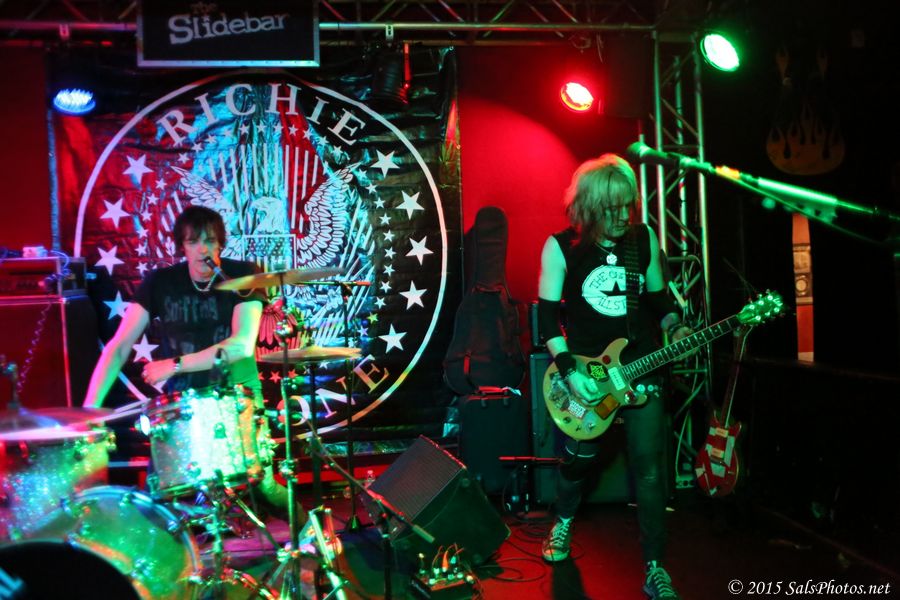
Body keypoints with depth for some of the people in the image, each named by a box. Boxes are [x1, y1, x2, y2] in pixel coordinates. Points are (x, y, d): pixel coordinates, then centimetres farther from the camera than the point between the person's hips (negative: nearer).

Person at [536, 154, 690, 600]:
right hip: (585, 369, -1)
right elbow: (547, 313, -6)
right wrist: (569, 370, -15)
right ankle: (563, 521, 42)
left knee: (649, 471, -2)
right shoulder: (561, 245, -7)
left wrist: (675, 328, -9)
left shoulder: (644, 239, 2)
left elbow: (658, 299, 12)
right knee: (579, 457, 11)